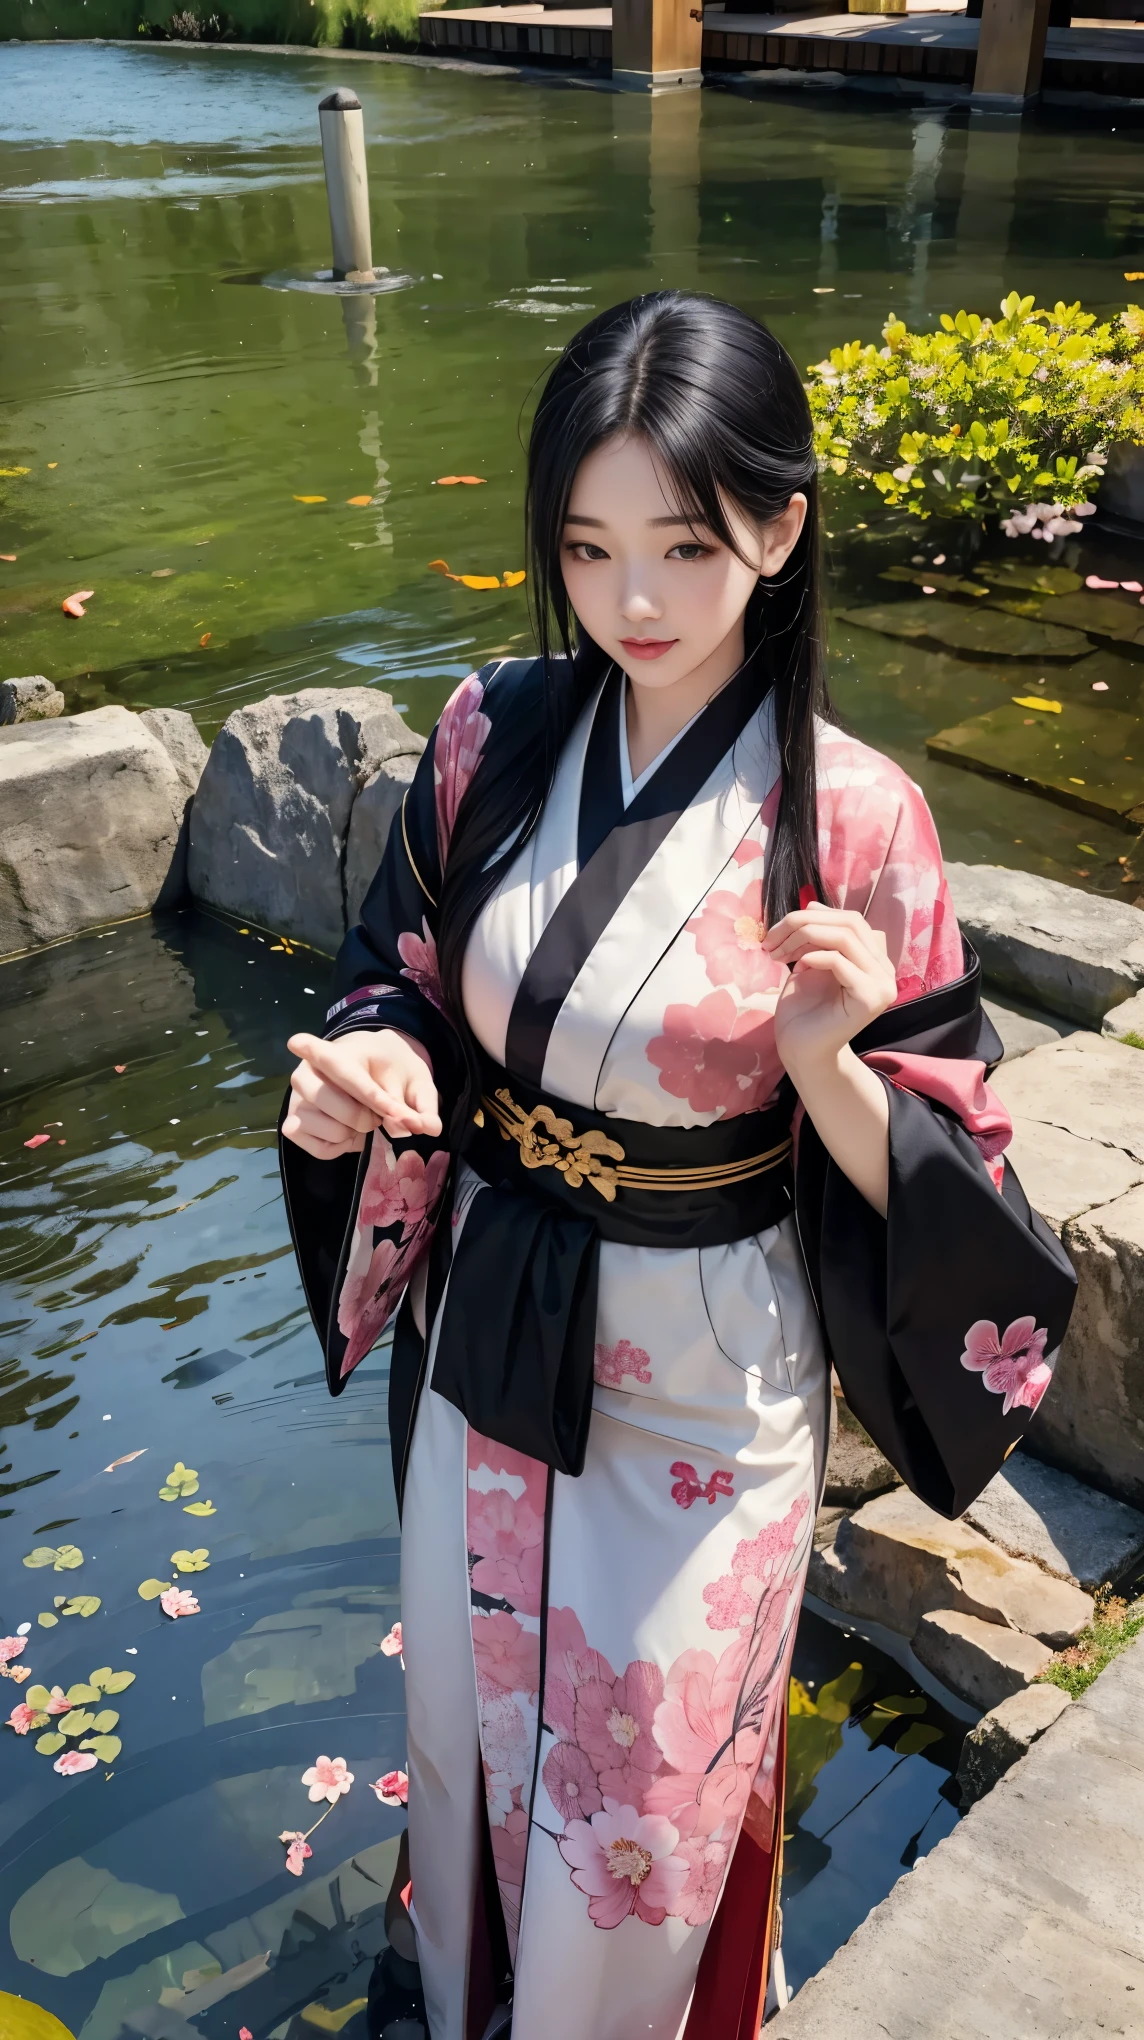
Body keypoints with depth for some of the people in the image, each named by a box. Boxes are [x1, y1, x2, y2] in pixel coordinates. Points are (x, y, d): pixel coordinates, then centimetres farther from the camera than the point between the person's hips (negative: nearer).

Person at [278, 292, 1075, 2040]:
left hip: (704, 1383, -4)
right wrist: (365, 1067, -18)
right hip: (489, 1332, 4)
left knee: (649, 1790, 17)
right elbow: (407, 979, 4)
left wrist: (823, 1058, -32)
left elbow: (920, 1174, -12)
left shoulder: (851, 818, -19)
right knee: (469, 1718, 27)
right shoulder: (492, 735, -9)